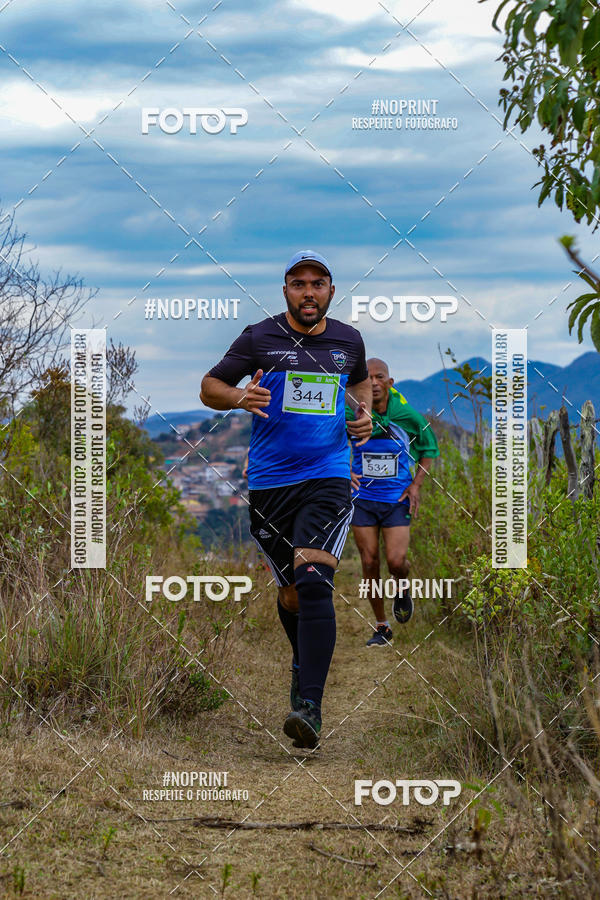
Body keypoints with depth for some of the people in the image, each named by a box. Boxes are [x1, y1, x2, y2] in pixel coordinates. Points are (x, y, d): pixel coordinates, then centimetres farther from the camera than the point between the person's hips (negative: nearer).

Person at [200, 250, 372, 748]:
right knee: (290, 593, 8)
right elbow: (209, 387, 4)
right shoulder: (259, 338, -1)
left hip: (328, 478, 0)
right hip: (269, 483, 0)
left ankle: (309, 706, -24)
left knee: (314, 582, -20)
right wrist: (240, 397, -18)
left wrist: (364, 413, 9)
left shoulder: (349, 340, 8)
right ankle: (305, 662, 41)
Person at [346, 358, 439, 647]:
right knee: (369, 563, 2)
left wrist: (416, 484, -2)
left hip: (397, 500, -1)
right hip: (362, 499, 1)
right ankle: (381, 628, 17)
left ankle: (402, 589, 24)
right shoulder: (350, 416, -10)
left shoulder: (408, 417, -9)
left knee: (396, 561, -14)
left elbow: (429, 449, 8)